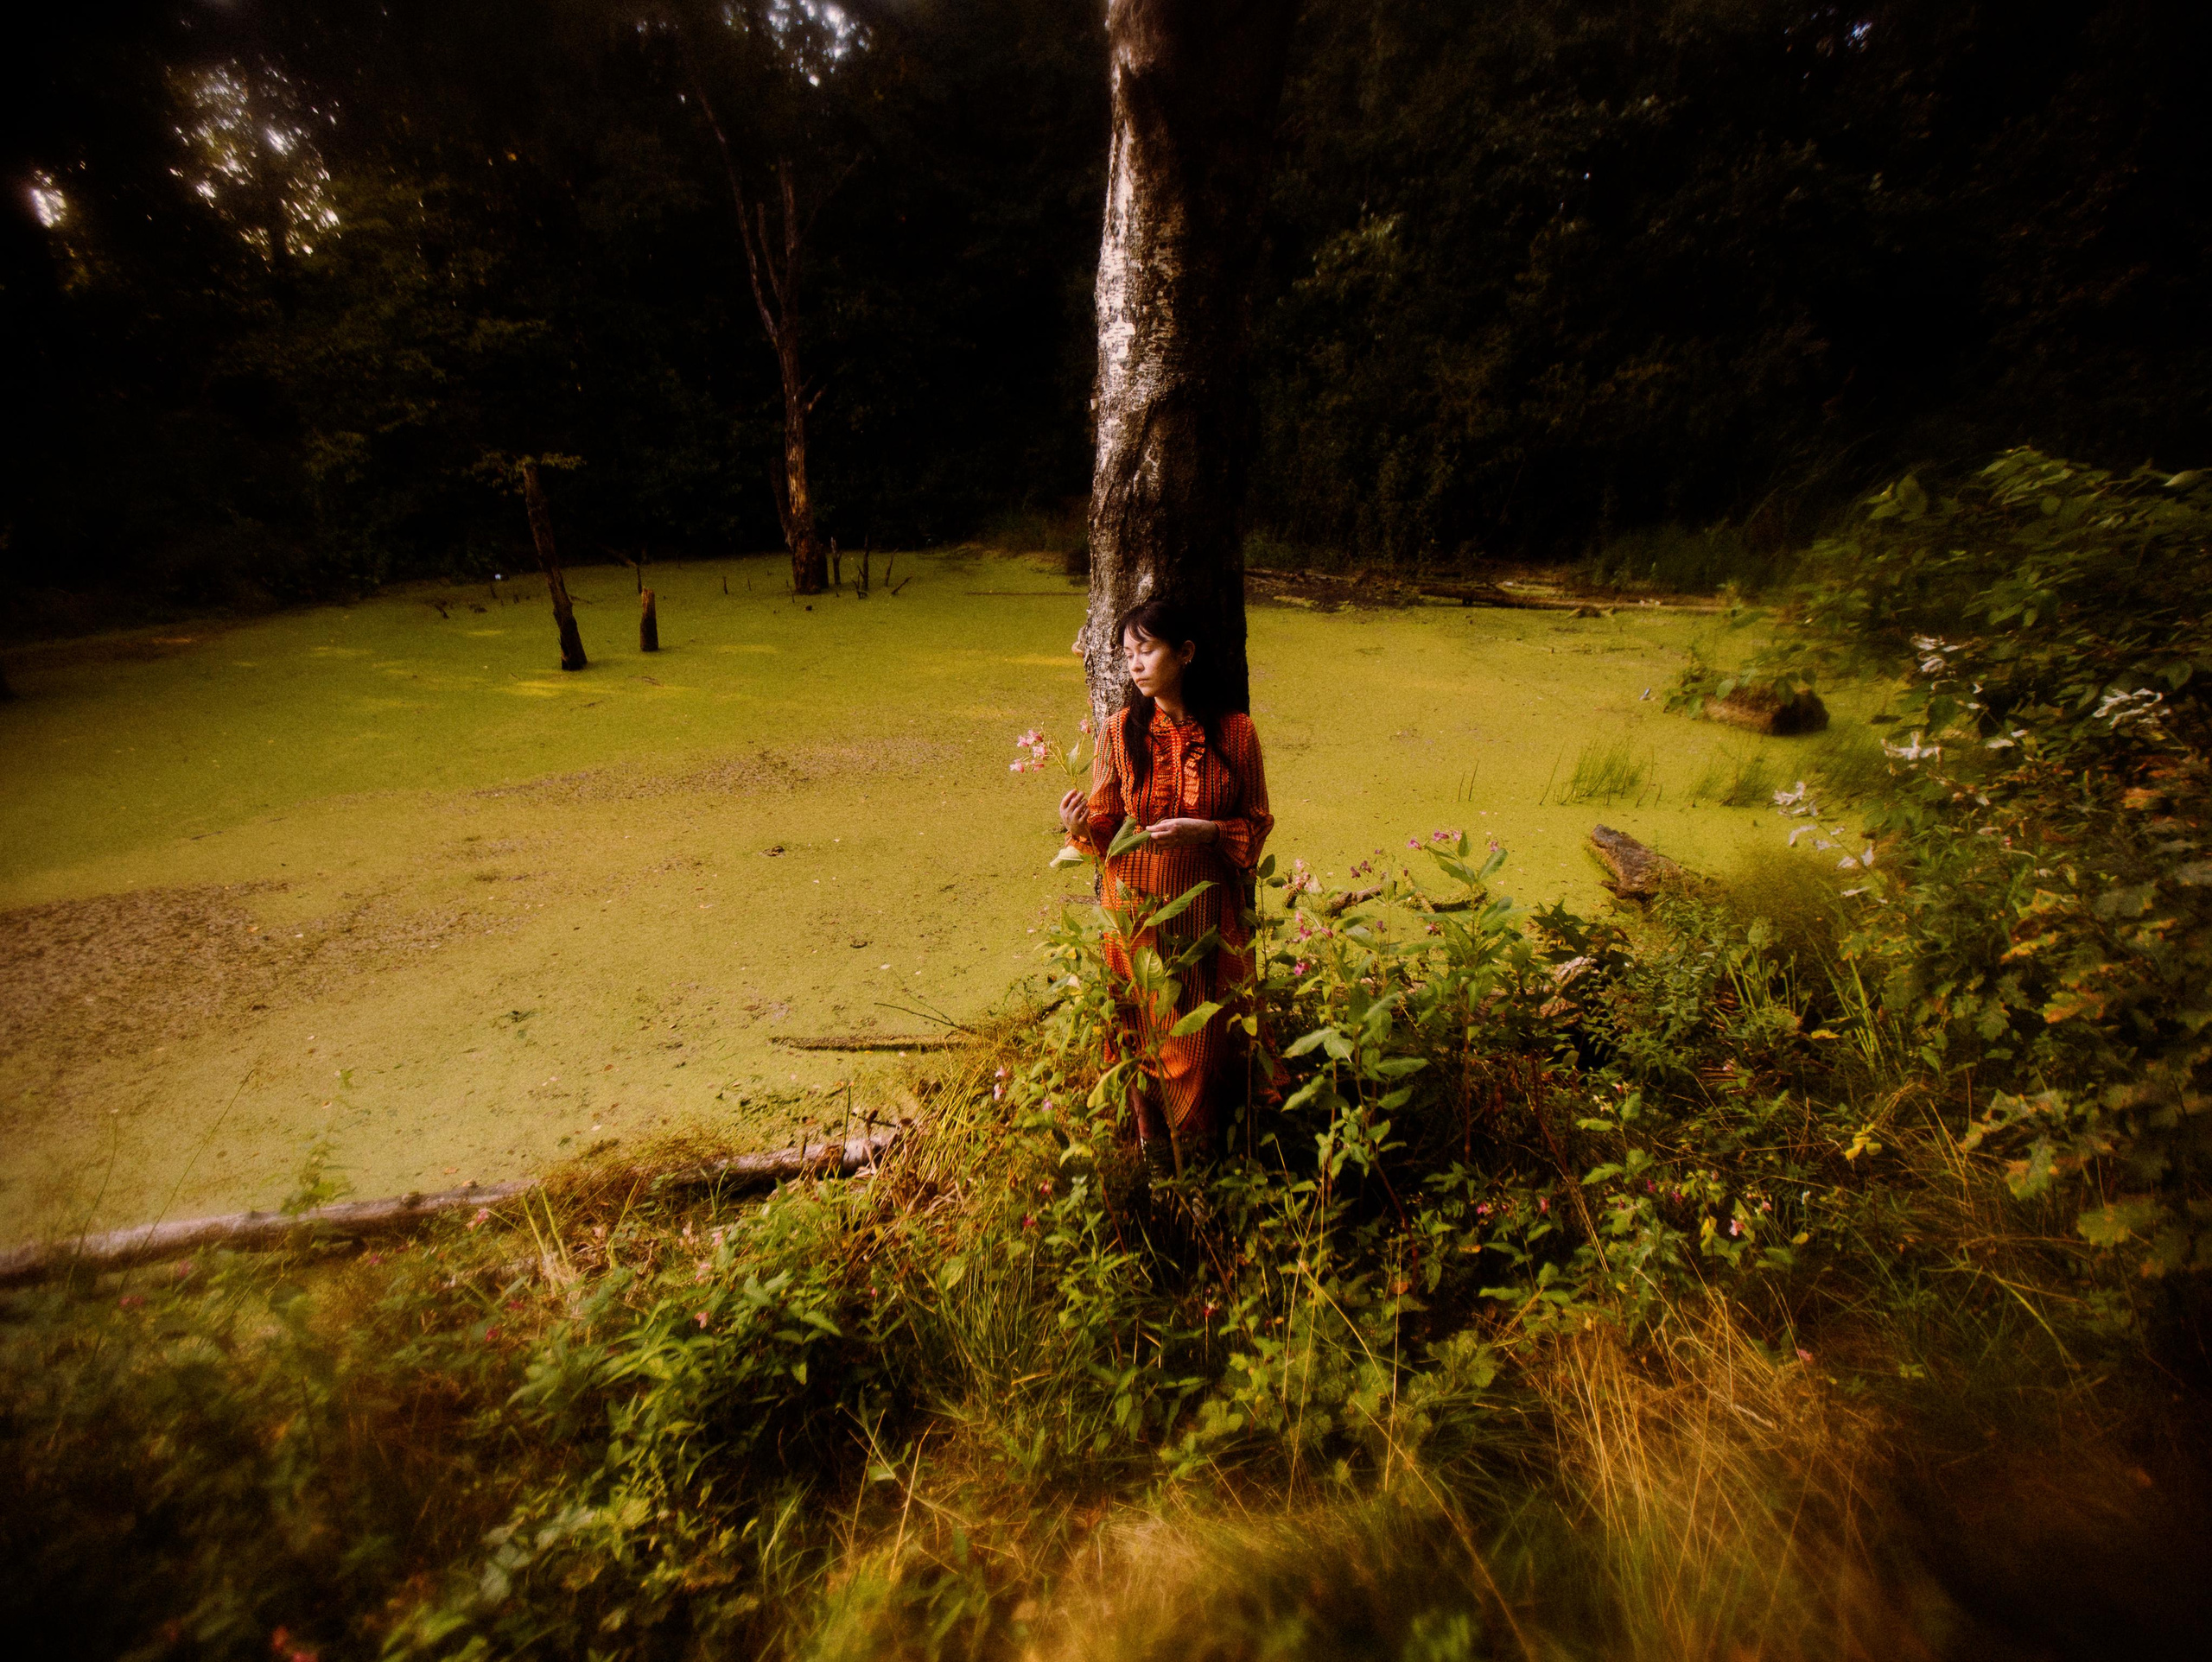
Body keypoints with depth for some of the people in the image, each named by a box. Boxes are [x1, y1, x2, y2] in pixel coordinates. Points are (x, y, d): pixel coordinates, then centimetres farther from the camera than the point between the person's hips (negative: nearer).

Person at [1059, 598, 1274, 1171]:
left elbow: (1257, 823, 0)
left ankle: (1200, 1161, 33)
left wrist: (1201, 831, -18)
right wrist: (1083, 826, -23)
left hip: (1208, 909, 0)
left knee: (1203, 1040, 8)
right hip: (1137, 908, 1)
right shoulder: (1120, 730, -4)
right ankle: (1155, 1162, 31)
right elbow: (1107, 828, 0)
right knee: (1144, 1033, 9)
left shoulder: (1235, 731, -6)